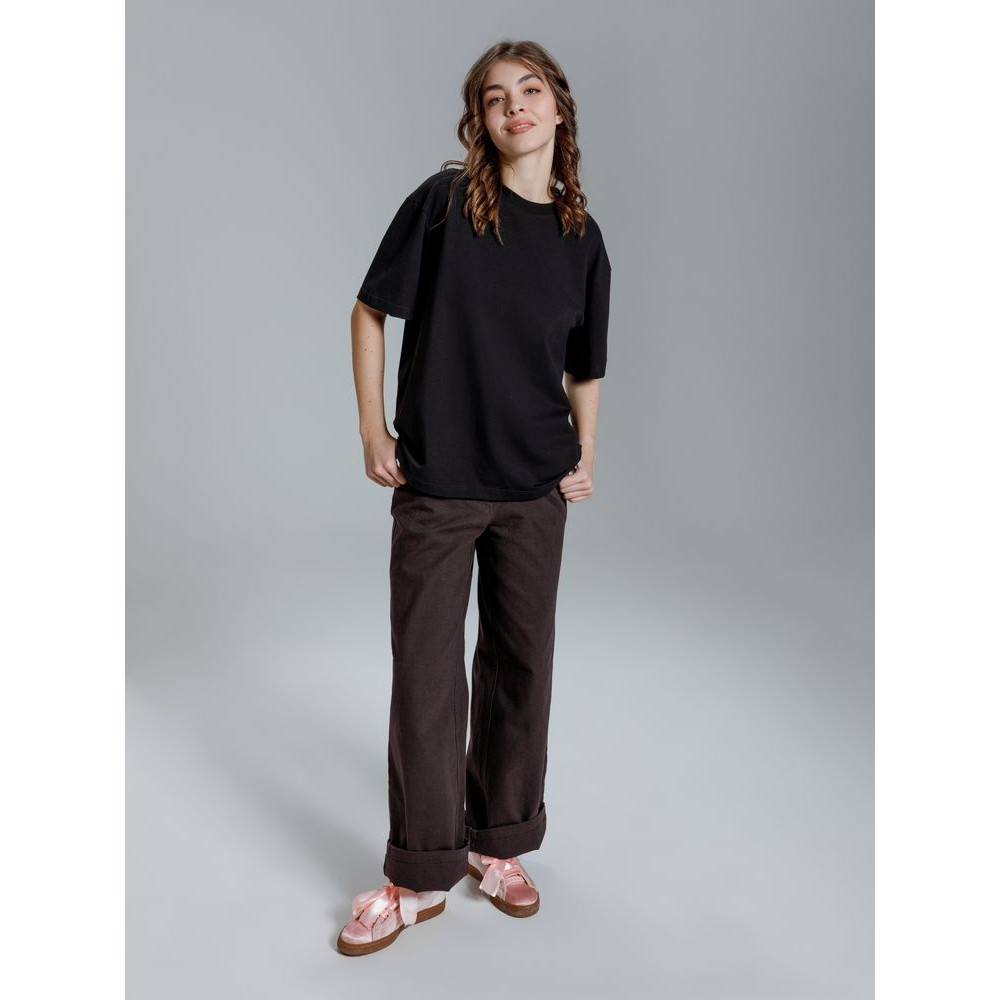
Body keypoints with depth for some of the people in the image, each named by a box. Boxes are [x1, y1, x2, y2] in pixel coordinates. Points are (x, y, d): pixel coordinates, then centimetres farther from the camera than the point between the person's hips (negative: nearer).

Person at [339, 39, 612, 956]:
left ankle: (499, 846, 31)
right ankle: (420, 875, 19)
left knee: (521, 661, 11)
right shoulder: (443, 202, -4)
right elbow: (370, 311, 1)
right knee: (426, 669, 2)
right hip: (435, 483, -3)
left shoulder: (582, 237, 6)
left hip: (535, 486, 3)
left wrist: (585, 457, 2)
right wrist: (373, 430, -4)